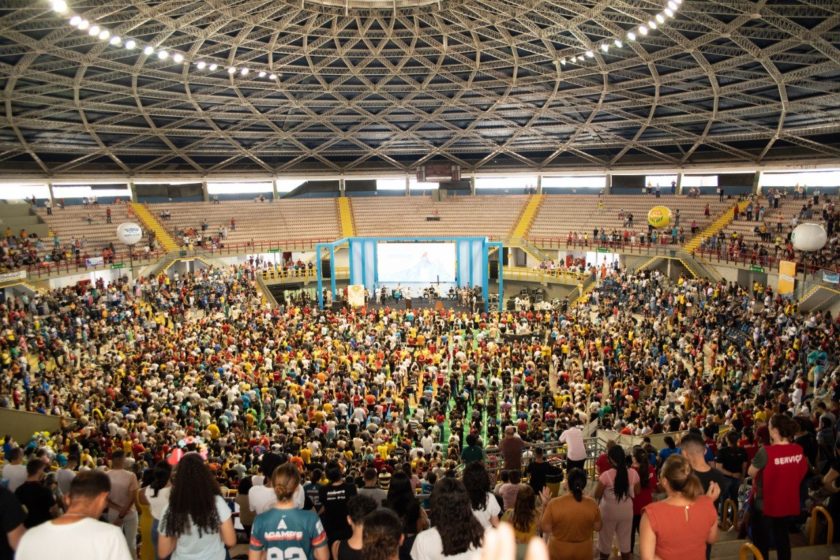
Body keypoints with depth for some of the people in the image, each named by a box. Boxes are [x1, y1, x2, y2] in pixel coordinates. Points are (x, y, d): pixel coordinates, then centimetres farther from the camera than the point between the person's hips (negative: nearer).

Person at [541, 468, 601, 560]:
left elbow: (545, 529, -14)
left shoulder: (554, 503, -24)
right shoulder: (592, 504, -17)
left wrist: (544, 504, -7)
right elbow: (597, 527, -4)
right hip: (583, 552, 1)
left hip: (559, 552, -1)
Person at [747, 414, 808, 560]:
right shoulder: (799, 451, -9)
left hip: (764, 504, -5)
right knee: (783, 539, 22)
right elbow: (802, 472, 5)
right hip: (788, 504, 5)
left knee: (761, 542, 12)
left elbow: (751, 472, -14)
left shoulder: (766, 452, -26)